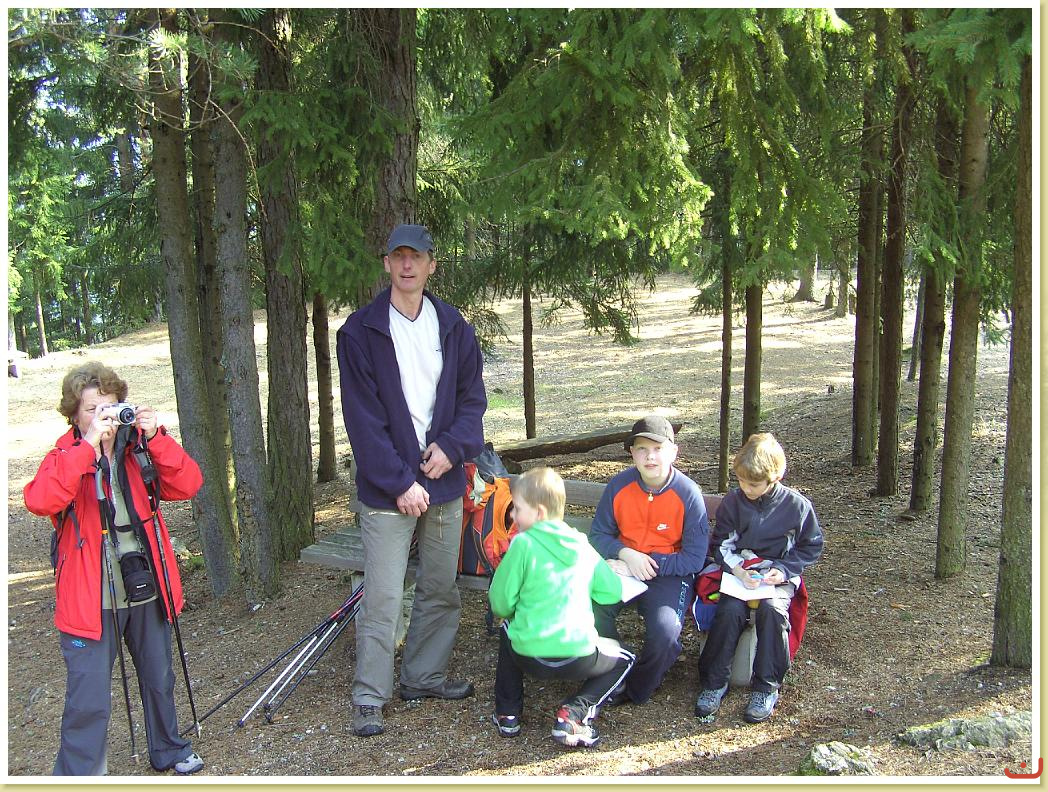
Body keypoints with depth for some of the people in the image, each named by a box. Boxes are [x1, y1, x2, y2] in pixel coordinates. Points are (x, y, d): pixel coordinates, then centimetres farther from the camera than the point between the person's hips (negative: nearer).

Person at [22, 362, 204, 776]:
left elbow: (187, 485, -9)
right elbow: (40, 501, -28)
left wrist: (155, 437, -19)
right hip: (91, 600, -4)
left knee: (159, 680, 20)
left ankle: (167, 751, 42)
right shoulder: (65, 457, -6)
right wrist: (89, 445, -31)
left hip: (145, 590, 4)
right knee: (88, 703, -4)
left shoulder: (138, 451, 4)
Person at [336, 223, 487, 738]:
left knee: (441, 590, 14)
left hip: (444, 481, 4)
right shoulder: (360, 331, -6)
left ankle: (424, 677, 31)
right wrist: (399, 482, -14)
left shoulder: (453, 327, 7)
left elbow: (473, 395, 8)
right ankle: (369, 698, 12)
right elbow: (362, 416, -9)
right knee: (382, 597, -2)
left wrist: (452, 447, -10)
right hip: (387, 487, -4)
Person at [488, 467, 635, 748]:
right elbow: (613, 592, 12)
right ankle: (575, 712, 4)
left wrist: (510, 611, 20)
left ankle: (508, 714, 24)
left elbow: (500, 603, -3)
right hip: (578, 657, 1)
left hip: (529, 656, 0)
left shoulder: (523, 544, -8)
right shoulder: (583, 547, 5)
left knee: (507, 630, 33)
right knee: (623, 660, 28)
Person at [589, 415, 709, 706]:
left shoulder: (688, 494, -13)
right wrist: (626, 555, -16)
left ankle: (635, 690, 5)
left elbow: (694, 559, -12)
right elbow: (598, 534, 5)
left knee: (664, 632, -29)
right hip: (624, 565, 3)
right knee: (588, 608, -25)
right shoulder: (619, 485, -5)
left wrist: (648, 566, -18)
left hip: (669, 572, -2)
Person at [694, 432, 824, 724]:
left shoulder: (797, 505, -5)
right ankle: (714, 682, -13)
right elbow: (722, 544, 4)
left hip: (778, 576, -1)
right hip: (738, 572, 1)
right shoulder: (732, 502, -1)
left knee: (772, 608, -33)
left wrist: (785, 570, -11)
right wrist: (737, 570, -16)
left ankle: (766, 688, -18)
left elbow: (812, 546, 5)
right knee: (730, 609, -28)